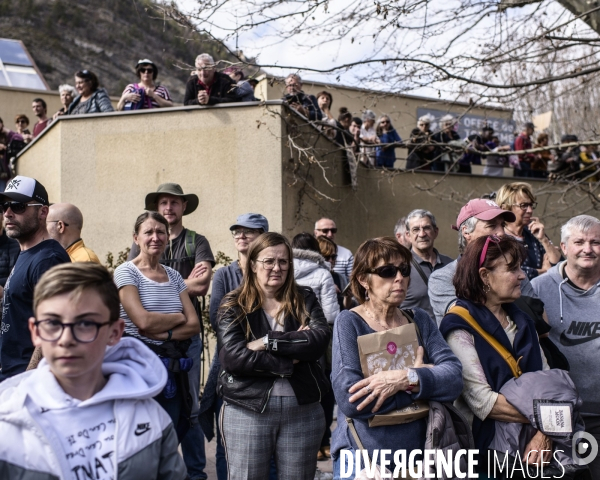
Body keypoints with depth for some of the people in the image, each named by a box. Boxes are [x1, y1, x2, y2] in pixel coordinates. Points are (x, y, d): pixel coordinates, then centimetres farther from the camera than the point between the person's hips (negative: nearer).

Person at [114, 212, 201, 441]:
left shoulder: (174, 276, 11)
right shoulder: (126, 272, -5)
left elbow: (194, 325, 5)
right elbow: (144, 321, -18)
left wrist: (164, 334, -13)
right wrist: (179, 317, -3)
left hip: (173, 371, 5)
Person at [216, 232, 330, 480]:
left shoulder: (304, 299, 6)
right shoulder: (233, 306, -1)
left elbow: (320, 339, -12)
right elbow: (234, 357, -15)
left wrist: (268, 342, -17)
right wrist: (292, 359, -14)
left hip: (303, 408, 2)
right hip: (247, 410, -2)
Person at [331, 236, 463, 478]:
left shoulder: (419, 319, 2)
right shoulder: (350, 322, -10)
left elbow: (454, 376, -9)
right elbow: (350, 399, -22)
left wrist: (408, 379, -25)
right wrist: (424, 380, -15)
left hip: (418, 451, 4)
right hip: (362, 457, -4)